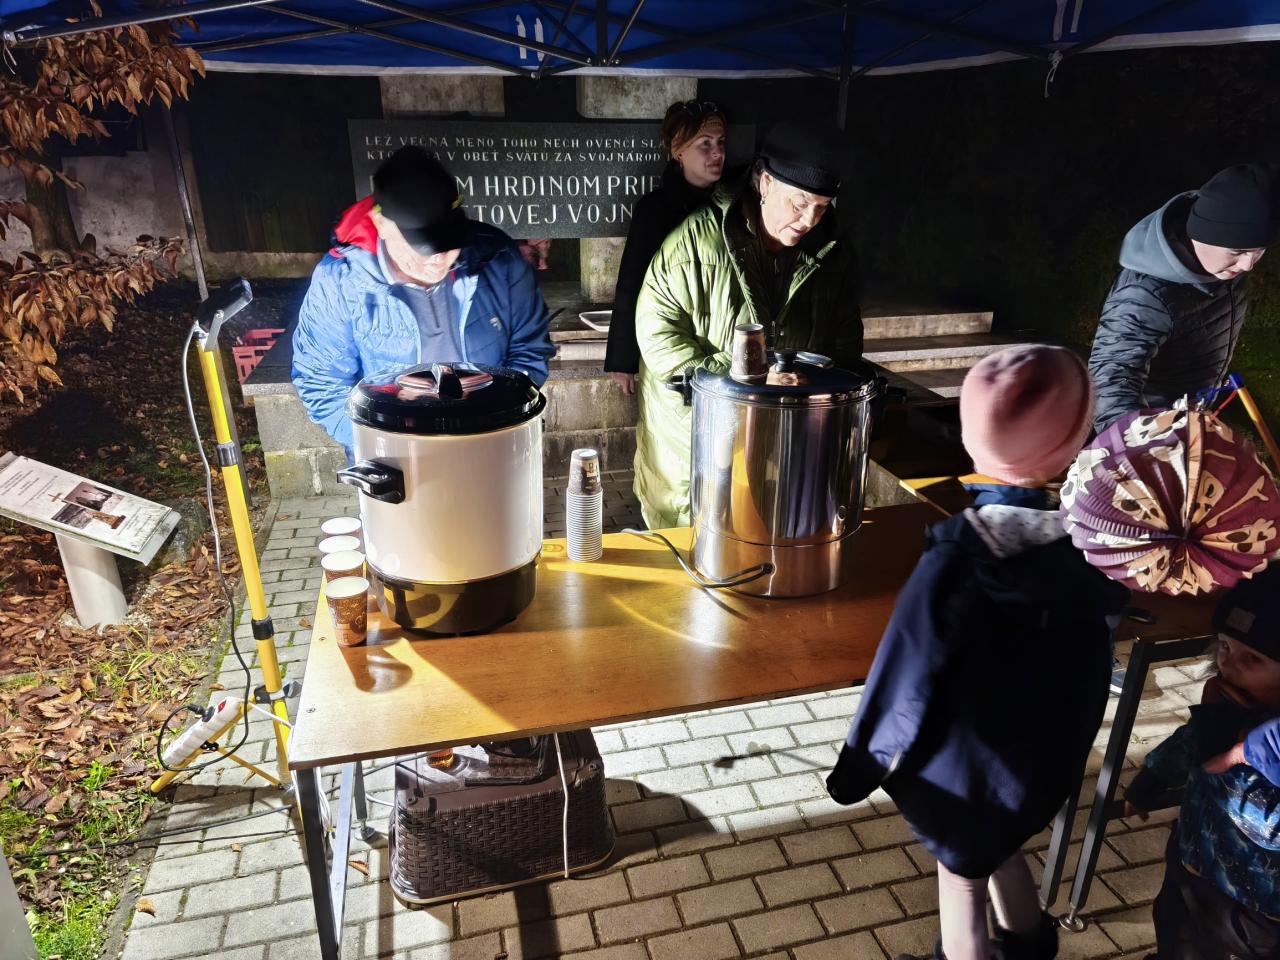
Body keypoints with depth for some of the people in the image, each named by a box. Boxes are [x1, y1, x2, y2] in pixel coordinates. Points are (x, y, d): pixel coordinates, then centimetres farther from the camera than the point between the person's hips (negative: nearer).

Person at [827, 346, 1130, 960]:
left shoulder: (959, 558, -33)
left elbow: (911, 675, -24)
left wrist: (862, 765, -10)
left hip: (970, 764, -6)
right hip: (1052, 751, 6)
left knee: (961, 877, 21)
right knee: (999, 847, 33)